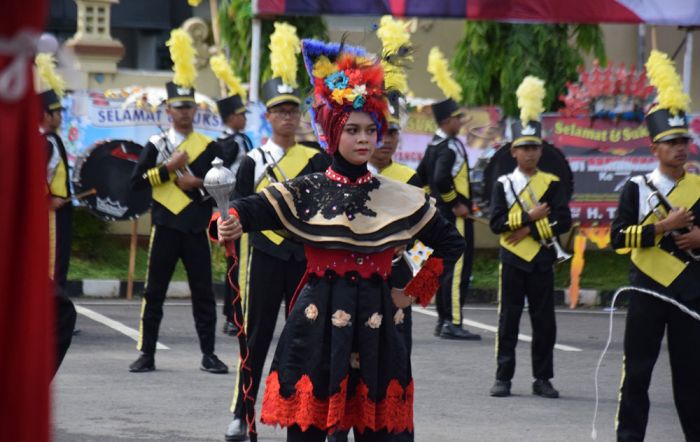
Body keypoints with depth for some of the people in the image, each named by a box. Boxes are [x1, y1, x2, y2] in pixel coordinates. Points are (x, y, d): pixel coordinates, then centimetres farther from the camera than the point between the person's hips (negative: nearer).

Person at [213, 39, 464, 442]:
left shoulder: (400, 198, 7)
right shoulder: (307, 192, 1)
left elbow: (451, 243, 14)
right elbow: (258, 208, -17)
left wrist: (415, 292, 8)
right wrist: (232, 224, -39)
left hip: (375, 322, 2)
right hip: (318, 321, -2)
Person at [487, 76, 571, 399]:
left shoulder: (552, 184, 4)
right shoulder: (503, 184, 2)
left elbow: (564, 221, -7)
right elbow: (496, 222, -9)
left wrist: (530, 229, -15)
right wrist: (530, 218, -18)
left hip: (542, 262, 1)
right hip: (513, 260, -1)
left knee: (544, 322, 3)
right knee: (508, 320, 2)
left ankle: (543, 379, 10)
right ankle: (503, 378, 7)